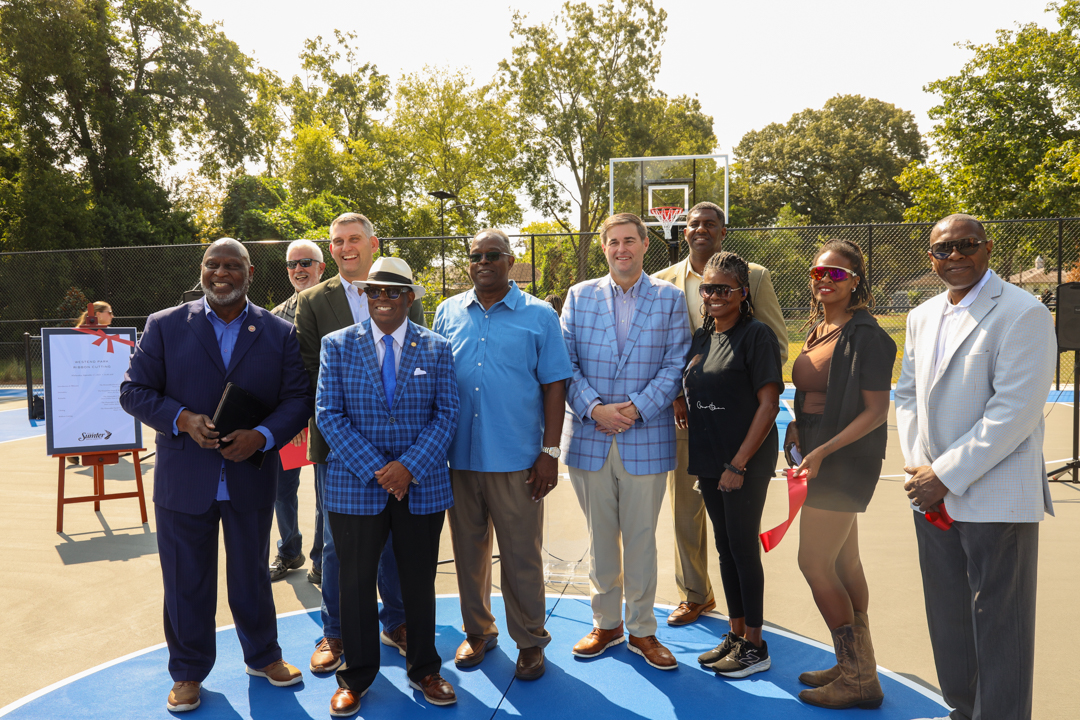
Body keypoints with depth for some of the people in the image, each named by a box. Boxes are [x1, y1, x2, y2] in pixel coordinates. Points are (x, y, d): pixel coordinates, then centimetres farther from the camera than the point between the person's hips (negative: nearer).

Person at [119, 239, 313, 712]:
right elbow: (134, 391, -1)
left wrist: (262, 436, -18)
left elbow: (298, 398, -2)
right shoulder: (164, 326, 0)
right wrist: (182, 419, -18)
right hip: (184, 482, 0)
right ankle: (188, 673, 31)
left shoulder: (280, 333, 1)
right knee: (186, 582, 11)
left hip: (252, 479, 1)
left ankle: (262, 656, 37)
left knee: (252, 575, 17)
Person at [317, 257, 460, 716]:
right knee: (356, 583, 9)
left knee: (419, 582, 12)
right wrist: (375, 470, -13)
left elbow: (447, 413, -1)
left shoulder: (436, 349, 4)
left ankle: (424, 670, 31)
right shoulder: (338, 345, 2)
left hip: (422, 487, 1)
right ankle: (356, 677, 28)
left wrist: (409, 466, -14)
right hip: (356, 486, 0)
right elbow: (328, 414, -4)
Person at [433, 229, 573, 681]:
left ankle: (530, 642, 21)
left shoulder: (539, 316, 1)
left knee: (522, 556, 4)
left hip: (516, 458, -3)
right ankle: (477, 631, 32)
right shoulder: (448, 313, 9)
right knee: (468, 550, 14)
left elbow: (554, 386, 0)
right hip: (458, 456, 3)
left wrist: (550, 451, -5)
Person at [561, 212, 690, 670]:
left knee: (641, 538, 7)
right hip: (589, 438, 2)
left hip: (646, 438, -1)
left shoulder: (670, 298, 4)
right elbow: (566, 362, 2)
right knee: (599, 536, 12)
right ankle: (605, 623, 29)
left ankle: (641, 630, 24)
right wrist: (594, 409, -12)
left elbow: (676, 363, -3)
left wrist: (636, 408, -14)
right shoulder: (579, 296, 7)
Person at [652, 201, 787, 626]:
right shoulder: (664, 282, 7)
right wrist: (673, 395, -5)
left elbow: (777, 342, 3)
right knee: (685, 507, 10)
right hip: (683, 412, 2)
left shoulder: (754, 277, 2)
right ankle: (694, 595, 29)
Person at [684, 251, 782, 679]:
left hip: (746, 463, -7)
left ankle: (755, 647, 16)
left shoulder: (755, 335, -11)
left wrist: (738, 464, -18)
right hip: (709, 461, 7)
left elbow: (769, 404, -15)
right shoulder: (701, 338, 10)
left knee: (743, 547, 2)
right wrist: (698, 458, 11)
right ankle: (736, 634, 28)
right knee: (725, 547, 14)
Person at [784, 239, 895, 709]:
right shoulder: (817, 331, 12)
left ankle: (858, 680, 8)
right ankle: (858, 667, 26)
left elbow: (876, 411, -17)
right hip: (820, 457, 9)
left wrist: (822, 452, -21)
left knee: (815, 562, -6)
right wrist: (795, 425, 3)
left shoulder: (865, 335, -14)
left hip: (846, 459, -9)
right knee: (844, 563, 14)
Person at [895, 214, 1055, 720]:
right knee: (948, 622, 16)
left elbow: (1014, 412, -17)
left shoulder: (1023, 313, -10)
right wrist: (920, 468, 0)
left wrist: (946, 475, -16)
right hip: (932, 494, 7)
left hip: (995, 499, -6)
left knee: (999, 628, 4)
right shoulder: (922, 317, 13)